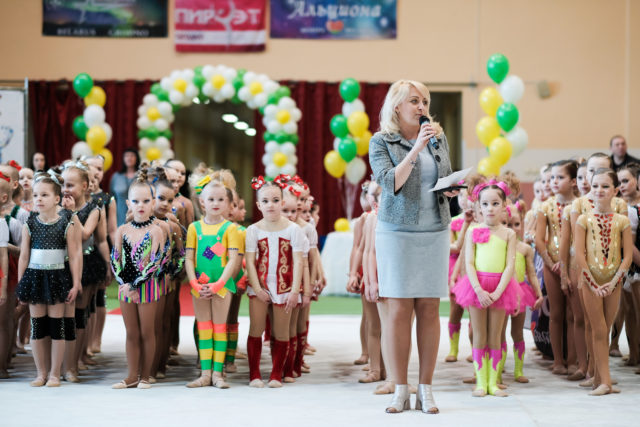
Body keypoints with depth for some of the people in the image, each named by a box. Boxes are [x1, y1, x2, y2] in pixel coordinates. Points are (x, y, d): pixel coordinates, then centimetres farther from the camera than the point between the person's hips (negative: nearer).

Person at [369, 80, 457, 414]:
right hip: (397, 232, -3)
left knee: (429, 310, 1)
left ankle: (426, 390, 7)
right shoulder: (381, 142, 0)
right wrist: (415, 148, -18)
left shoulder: (438, 139, 11)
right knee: (399, 309, -3)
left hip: (435, 231, 3)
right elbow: (391, 183, -13)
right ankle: (400, 391, 3)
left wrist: (451, 189, -4)